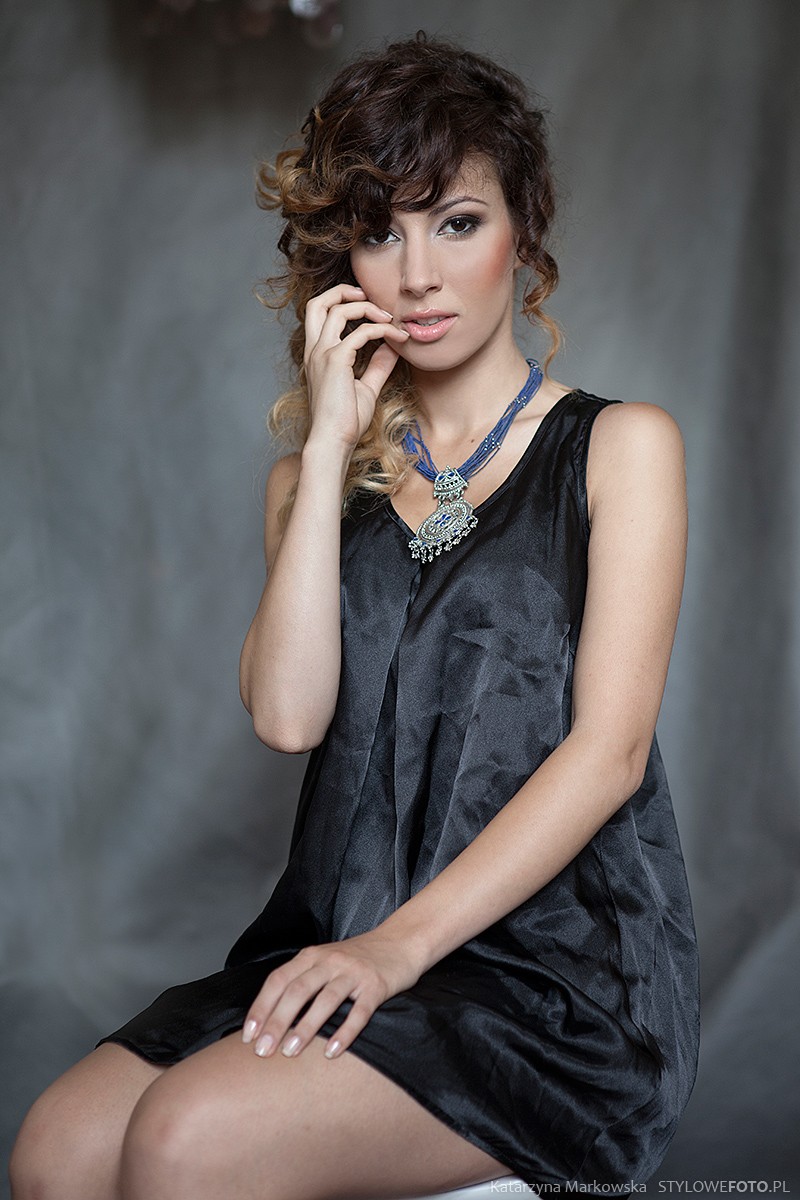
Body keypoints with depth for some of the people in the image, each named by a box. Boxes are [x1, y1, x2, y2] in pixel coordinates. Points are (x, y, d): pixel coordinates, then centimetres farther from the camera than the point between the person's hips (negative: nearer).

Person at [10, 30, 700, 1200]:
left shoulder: (621, 445, 5)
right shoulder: (325, 475, 15)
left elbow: (610, 746, -7)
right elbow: (288, 713, -2)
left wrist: (402, 942, -17)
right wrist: (329, 447, -3)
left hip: (561, 966, -3)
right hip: (347, 944, 4)